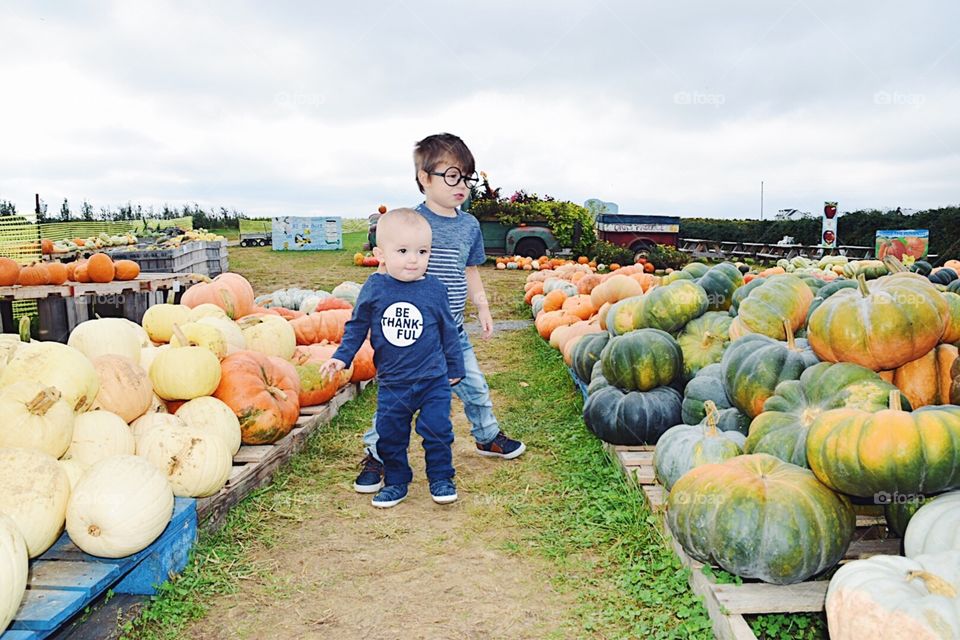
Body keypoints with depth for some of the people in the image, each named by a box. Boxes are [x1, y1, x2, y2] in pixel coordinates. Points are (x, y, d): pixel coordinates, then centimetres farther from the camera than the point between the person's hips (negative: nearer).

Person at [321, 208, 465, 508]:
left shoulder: (435, 289, -6)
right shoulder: (374, 289, -6)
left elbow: (448, 331, 6)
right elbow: (357, 325, 8)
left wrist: (454, 367, 13)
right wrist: (341, 357, 3)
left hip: (433, 379, -1)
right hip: (392, 382, 1)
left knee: (437, 430, 0)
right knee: (389, 435, 10)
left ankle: (441, 478, 21)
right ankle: (396, 481, 29)